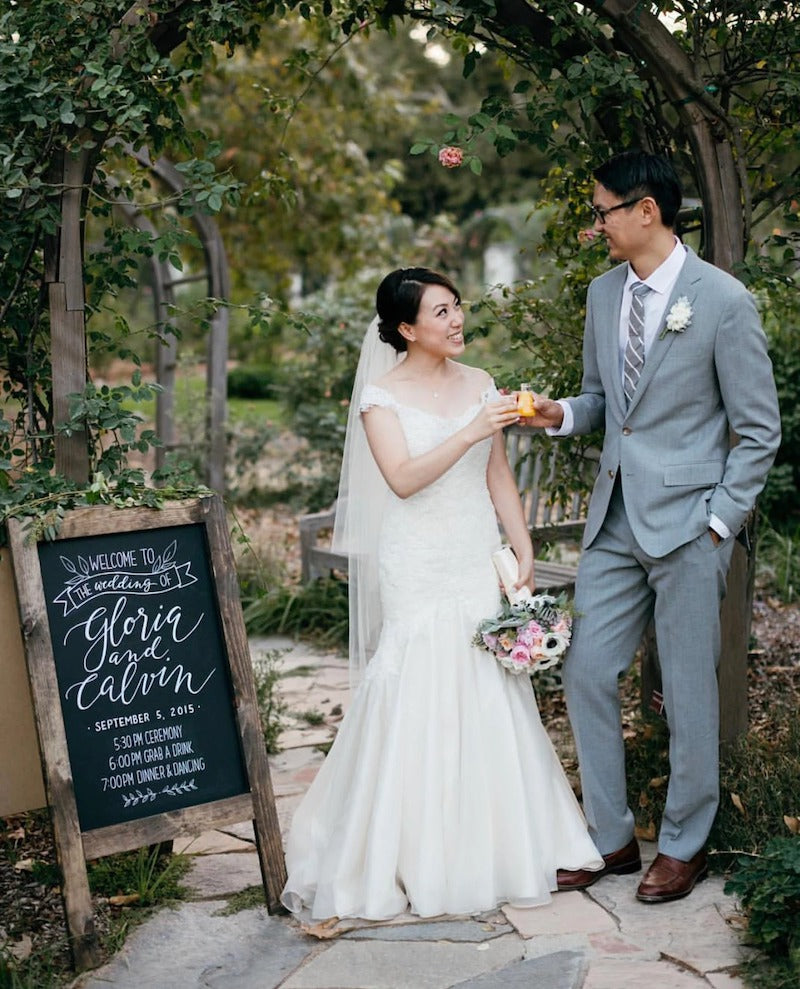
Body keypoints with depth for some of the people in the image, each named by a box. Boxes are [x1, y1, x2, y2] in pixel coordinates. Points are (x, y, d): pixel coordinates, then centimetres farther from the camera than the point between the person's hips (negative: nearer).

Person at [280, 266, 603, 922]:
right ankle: (416, 856, 7)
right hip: (418, 569, -4)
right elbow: (403, 479, -16)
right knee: (419, 702, -4)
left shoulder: (479, 385, 9)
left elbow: (499, 480, 11)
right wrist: (472, 431, -23)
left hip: (480, 562, 4)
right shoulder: (381, 396, -3)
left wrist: (525, 553, 5)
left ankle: (498, 844, 17)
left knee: (491, 700, 5)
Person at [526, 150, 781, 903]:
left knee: (688, 692, 4)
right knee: (585, 673, 7)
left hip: (686, 523, -6)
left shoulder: (723, 300, -10)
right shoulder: (603, 293, 9)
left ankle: (683, 845, 21)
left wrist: (719, 521, -12)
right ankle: (609, 837, 21)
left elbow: (758, 429, -7)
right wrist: (563, 413, -2)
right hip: (614, 520, 6)